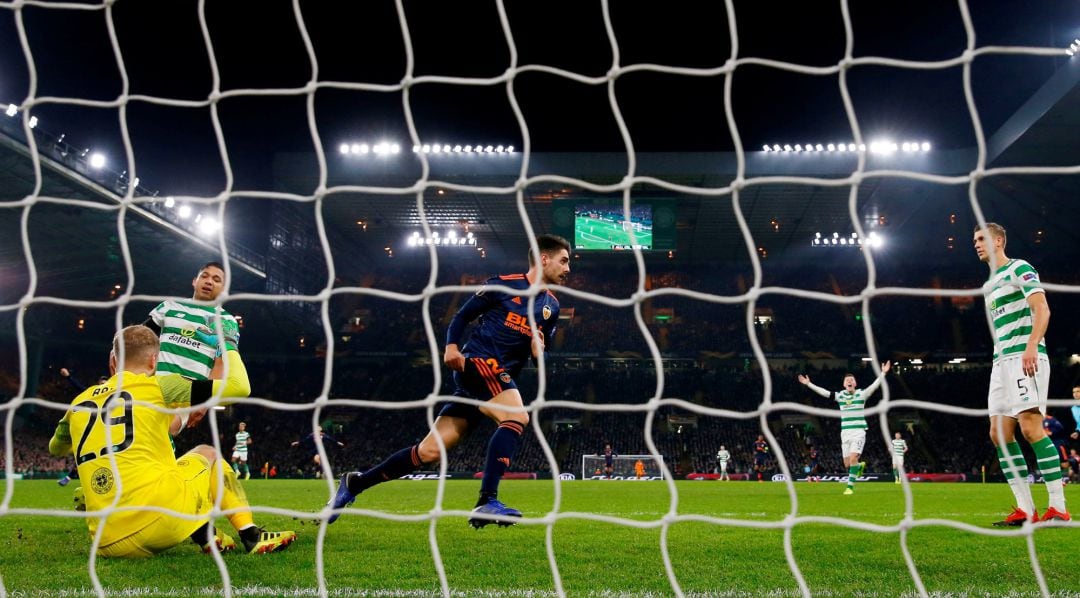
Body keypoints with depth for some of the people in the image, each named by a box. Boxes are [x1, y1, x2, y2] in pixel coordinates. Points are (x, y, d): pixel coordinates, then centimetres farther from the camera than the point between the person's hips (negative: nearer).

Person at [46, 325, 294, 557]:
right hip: (161, 515, -3)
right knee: (206, 453, 27)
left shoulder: (79, 402, 17)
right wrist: (231, 351, 23)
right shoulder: (157, 386, 4)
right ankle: (251, 536, 16)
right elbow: (239, 387, 4)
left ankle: (208, 539, 20)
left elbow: (55, 448, 39)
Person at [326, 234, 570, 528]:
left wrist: (538, 350, -1)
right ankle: (487, 502, -31)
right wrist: (451, 346, -13)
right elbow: (462, 316, 4)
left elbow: (537, 353, 22)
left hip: (503, 377, 6)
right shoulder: (503, 284, -1)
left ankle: (354, 484, 13)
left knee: (430, 451, 1)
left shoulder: (551, 306, 16)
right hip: (477, 362, -6)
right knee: (518, 416, -31)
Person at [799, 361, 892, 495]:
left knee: (853, 459, -19)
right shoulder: (840, 395, 6)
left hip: (859, 432, -4)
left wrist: (883, 373, -26)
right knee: (847, 464, 5)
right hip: (845, 432, 4)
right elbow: (823, 392, 5)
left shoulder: (861, 394, -2)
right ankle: (860, 466, 40)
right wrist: (808, 384, 2)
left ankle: (850, 487, -11)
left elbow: (874, 386, -14)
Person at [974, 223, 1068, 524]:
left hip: (1024, 357, -9)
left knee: (1030, 427, -16)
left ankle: (1058, 508, -12)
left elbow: (1042, 309, -14)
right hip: (1001, 362, 9)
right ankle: (1026, 510, 3)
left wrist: (1031, 347, -26)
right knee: (999, 433, 2)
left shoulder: (1019, 268, -1)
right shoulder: (991, 283, 24)